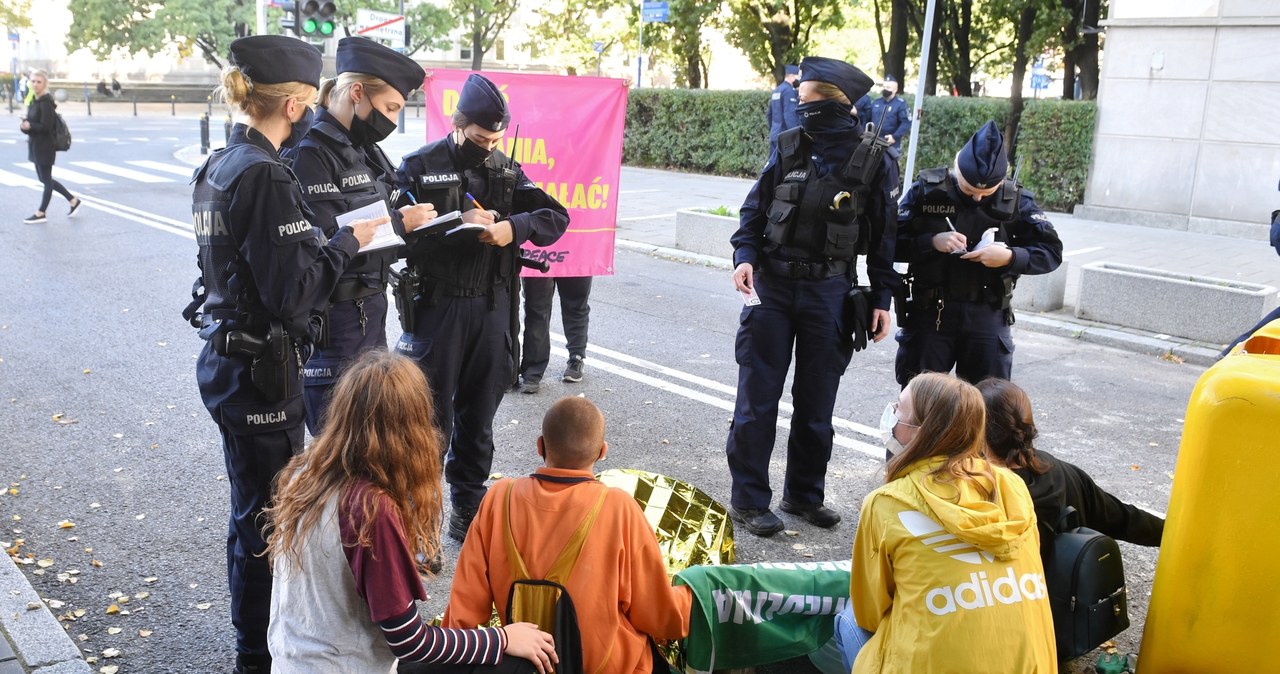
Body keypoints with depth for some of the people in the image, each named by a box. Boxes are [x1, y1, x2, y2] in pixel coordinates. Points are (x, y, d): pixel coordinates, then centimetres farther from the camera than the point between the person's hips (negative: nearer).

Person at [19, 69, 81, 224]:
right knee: (45, 179, 16)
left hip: (45, 146, -10)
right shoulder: (34, 100, 10)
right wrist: (24, 125, -9)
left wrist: (29, 126, -18)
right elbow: (31, 122, 11)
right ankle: (73, 200, 26)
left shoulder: (46, 102, -16)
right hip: (35, 145, 10)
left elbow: (46, 126, -19)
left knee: (46, 180, 2)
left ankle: (41, 213, 10)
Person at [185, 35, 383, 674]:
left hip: (222, 356, 10)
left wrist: (325, 237, 8)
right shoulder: (266, 176, -21)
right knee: (266, 514, 5)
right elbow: (293, 293, -24)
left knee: (251, 506, 23)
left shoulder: (216, 166, 8)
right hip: (260, 370, -10)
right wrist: (346, 240, -11)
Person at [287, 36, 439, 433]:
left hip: (371, 309, 9)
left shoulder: (365, 151, 11)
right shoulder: (309, 154, -15)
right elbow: (323, 241, -22)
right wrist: (400, 222, -16)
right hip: (334, 319, -9)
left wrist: (417, 219, -2)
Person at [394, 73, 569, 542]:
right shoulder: (419, 167, -5)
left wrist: (514, 227, -15)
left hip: (492, 308, 4)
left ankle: (467, 513, 28)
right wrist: (457, 223, -24)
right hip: (436, 306, -4)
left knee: (478, 419, 14)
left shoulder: (506, 170, 8)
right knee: (429, 420, 3)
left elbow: (556, 217, 2)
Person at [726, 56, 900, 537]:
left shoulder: (875, 162, -4)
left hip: (829, 293, -1)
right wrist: (745, 256, -10)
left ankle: (804, 494, 27)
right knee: (757, 397, 2)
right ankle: (748, 499, 12)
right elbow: (755, 208, 6)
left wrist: (882, 299, -2)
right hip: (772, 285, 1)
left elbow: (884, 236, 1)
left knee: (816, 402, 11)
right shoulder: (788, 148, 1)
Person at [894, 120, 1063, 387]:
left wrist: (1010, 257, -18)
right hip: (930, 313, -1)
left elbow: (1051, 251, 0)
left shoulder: (1016, 200, -1)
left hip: (988, 317, 1)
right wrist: (932, 242, -23)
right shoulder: (927, 190, -5)